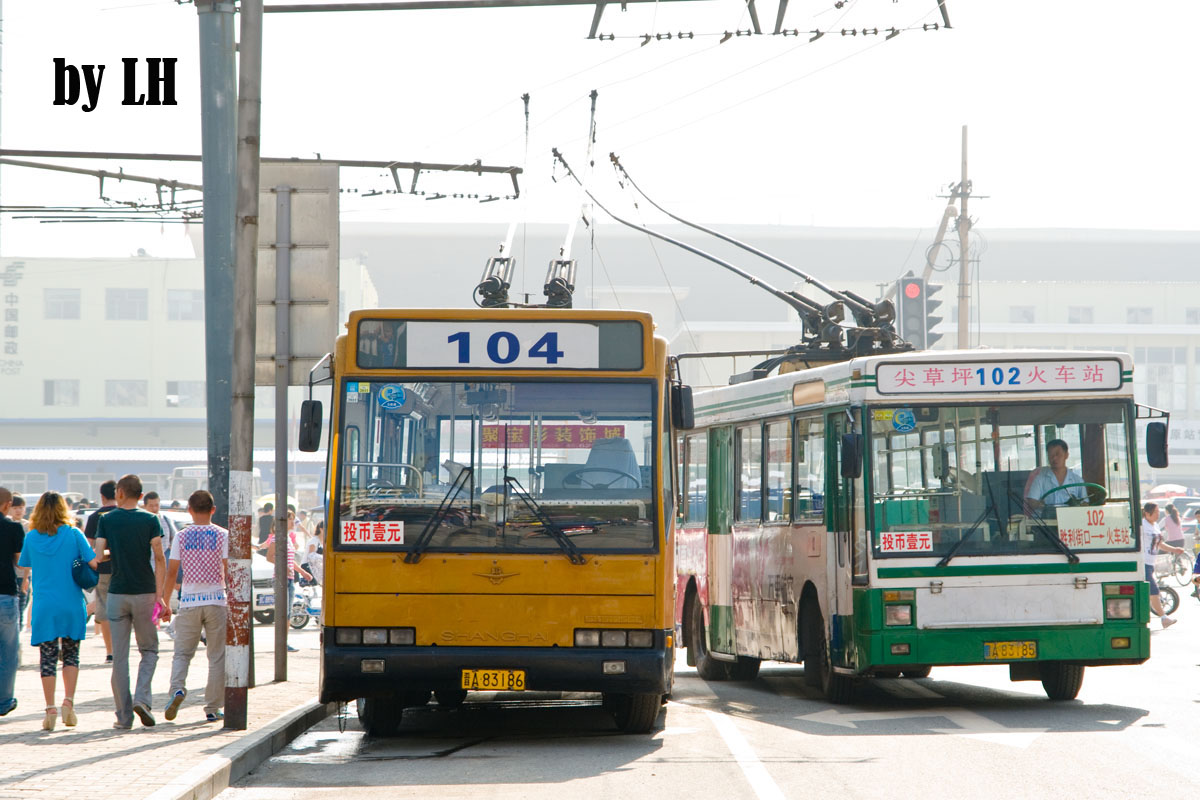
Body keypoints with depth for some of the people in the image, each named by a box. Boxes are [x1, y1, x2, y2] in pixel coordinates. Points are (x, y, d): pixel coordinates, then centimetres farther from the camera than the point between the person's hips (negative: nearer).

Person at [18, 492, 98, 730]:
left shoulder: (32, 538, 0)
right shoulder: (73, 534, -5)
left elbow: (23, 564, 11)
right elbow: (93, 562, -9)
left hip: (44, 606, 1)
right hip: (72, 604, -1)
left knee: (48, 659, 3)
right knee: (71, 655, 12)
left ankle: (50, 709, -4)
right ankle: (68, 701, -1)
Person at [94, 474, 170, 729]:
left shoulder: (106, 520, 1)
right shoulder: (150, 521, -1)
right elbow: (160, 560, -8)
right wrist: (160, 596, -7)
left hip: (117, 593, 1)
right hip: (145, 593, -1)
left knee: (119, 656, 5)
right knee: (149, 650, 13)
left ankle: (124, 715, 3)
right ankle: (141, 697, -9)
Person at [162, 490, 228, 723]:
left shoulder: (181, 536, 1)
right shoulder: (222, 535, -2)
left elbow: (172, 571, 3)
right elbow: (228, 570, -4)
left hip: (189, 601, 1)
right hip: (216, 600, -1)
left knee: (182, 653, 8)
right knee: (217, 656, 8)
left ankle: (177, 687, -20)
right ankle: (212, 708, 8)